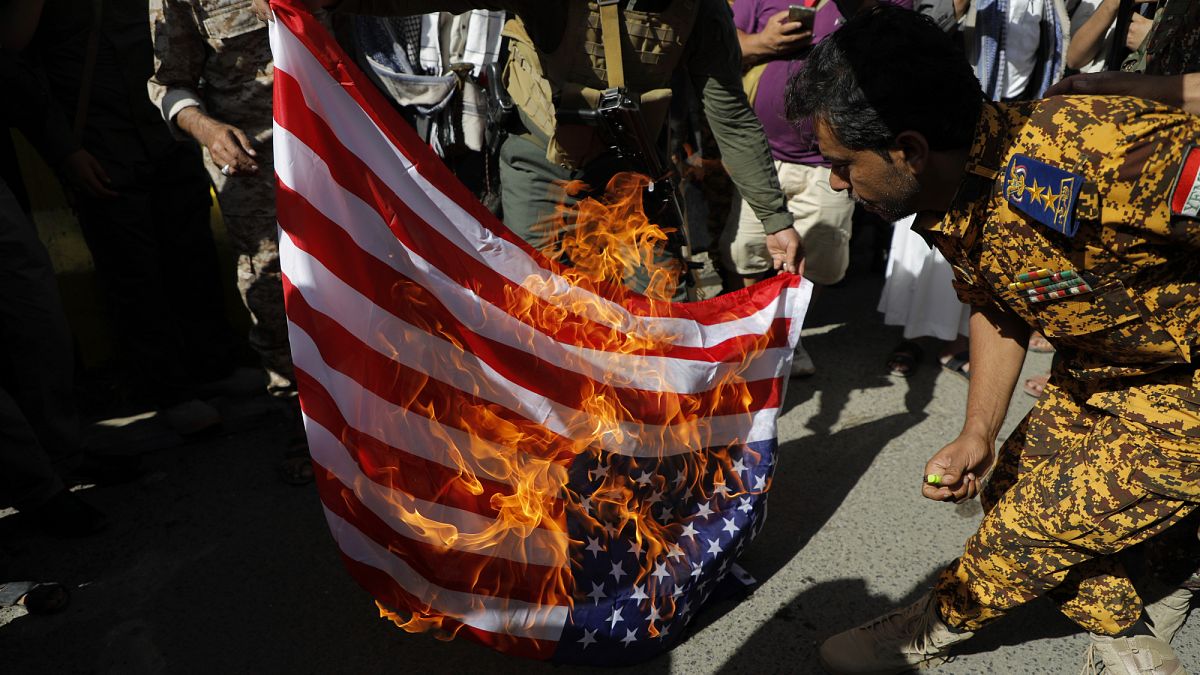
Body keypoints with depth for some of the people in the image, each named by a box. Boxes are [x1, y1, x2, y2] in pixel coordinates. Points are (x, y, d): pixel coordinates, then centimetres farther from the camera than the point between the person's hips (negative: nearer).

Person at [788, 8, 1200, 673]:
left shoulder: (1097, 158, -39)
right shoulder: (949, 204, -10)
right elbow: (995, 307, 4)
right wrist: (977, 434, -4)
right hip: (1096, 371, 8)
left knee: (1037, 519, -2)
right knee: (1012, 485, 16)